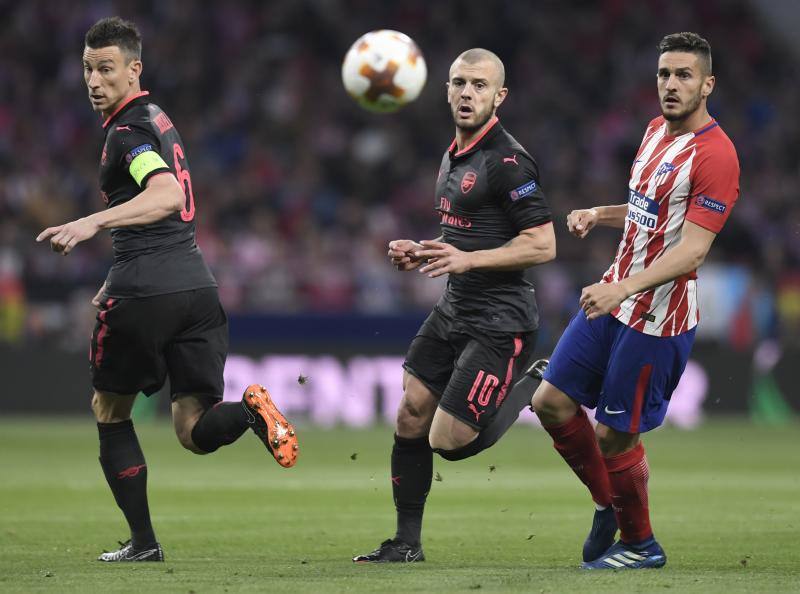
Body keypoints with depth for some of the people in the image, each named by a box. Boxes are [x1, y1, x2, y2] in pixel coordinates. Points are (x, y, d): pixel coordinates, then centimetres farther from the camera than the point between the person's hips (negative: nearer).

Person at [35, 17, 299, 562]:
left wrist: (92, 222, -38)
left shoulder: (129, 130, -9)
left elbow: (168, 196, -28)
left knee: (109, 411, 13)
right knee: (195, 432, 4)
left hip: (144, 291, -8)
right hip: (196, 284, 8)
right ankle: (249, 410, -28)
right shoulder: (158, 119, 20)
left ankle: (143, 540, 12)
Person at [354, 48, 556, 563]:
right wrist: (421, 253, 8)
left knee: (448, 441, -11)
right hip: (453, 311, 9)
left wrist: (466, 259, -25)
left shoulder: (508, 162, -16)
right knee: (411, 418, 5)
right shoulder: (453, 156, 13)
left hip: (499, 323, -9)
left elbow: (542, 245, -20)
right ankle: (407, 543, 16)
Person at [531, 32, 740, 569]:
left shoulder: (714, 154, -18)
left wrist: (623, 289, -34)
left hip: (658, 321, -8)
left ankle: (640, 543, 19)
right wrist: (598, 215, 8)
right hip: (613, 299, 9)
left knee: (614, 435, -3)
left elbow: (692, 249, -25)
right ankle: (608, 504, 26)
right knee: (552, 401, 6)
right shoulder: (656, 131, 10)